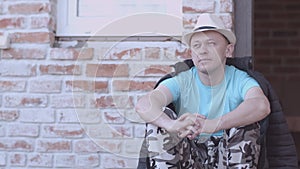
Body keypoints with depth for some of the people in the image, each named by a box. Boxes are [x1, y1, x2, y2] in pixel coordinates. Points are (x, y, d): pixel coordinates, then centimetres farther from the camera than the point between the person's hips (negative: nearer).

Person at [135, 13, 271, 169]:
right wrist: (174, 125, -46)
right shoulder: (182, 82, -5)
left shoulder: (239, 80, -8)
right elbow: (143, 105, -24)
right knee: (158, 117, -18)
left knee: (246, 124, -26)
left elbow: (262, 105, -32)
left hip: (227, 156, -1)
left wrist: (211, 124, -44)